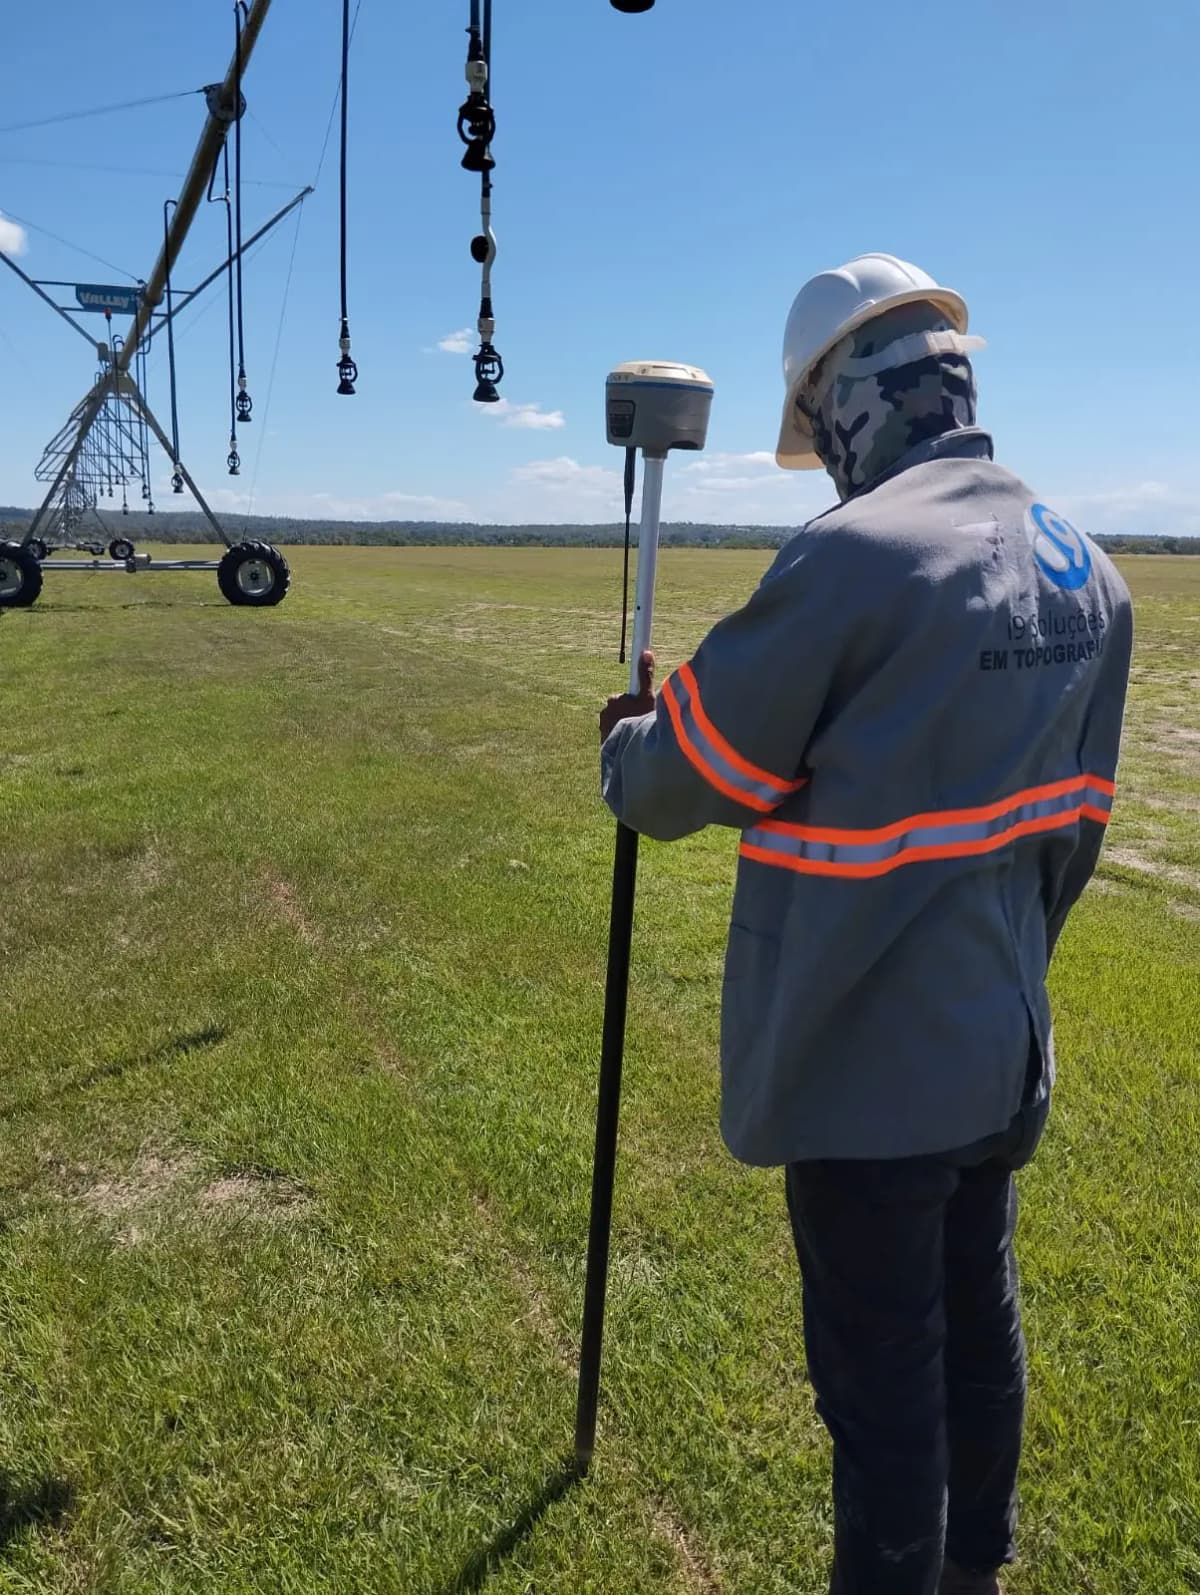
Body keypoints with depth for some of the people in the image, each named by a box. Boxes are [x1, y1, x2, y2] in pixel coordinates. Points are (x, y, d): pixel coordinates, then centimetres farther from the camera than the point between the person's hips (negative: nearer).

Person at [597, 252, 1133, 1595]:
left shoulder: (854, 557, -22)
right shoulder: (1087, 573, 3)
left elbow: (677, 785, -14)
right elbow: (1073, 819, 12)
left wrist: (625, 741, 8)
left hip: (870, 1061, -8)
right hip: (1000, 1046, 8)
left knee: (884, 1382, 10)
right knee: (977, 1325, 26)